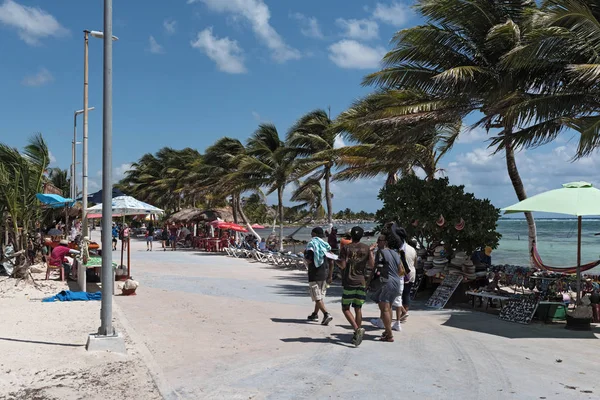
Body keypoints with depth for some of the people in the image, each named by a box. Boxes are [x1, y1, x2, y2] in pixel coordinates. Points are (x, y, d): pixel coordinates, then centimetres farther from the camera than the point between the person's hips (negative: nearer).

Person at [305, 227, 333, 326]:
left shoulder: (311, 244, -9)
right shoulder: (325, 245, 7)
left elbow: (309, 261, -16)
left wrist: (305, 255, 2)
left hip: (314, 275, -6)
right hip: (324, 274, 6)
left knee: (317, 297, -6)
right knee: (321, 295, 17)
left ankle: (326, 314, -21)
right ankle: (315, 314, 29)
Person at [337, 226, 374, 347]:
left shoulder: (346, 248, -6)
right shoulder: (367, 248, 2)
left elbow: (342, 265, -11)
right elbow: (372, 265, 0)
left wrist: (336, 259, 7)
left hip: (349, 282, -3)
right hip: (362, 282, 3)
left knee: (345, 308, 5)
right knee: (358, 308, 11)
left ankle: (357, 329, -15)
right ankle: (357, 336, 13)